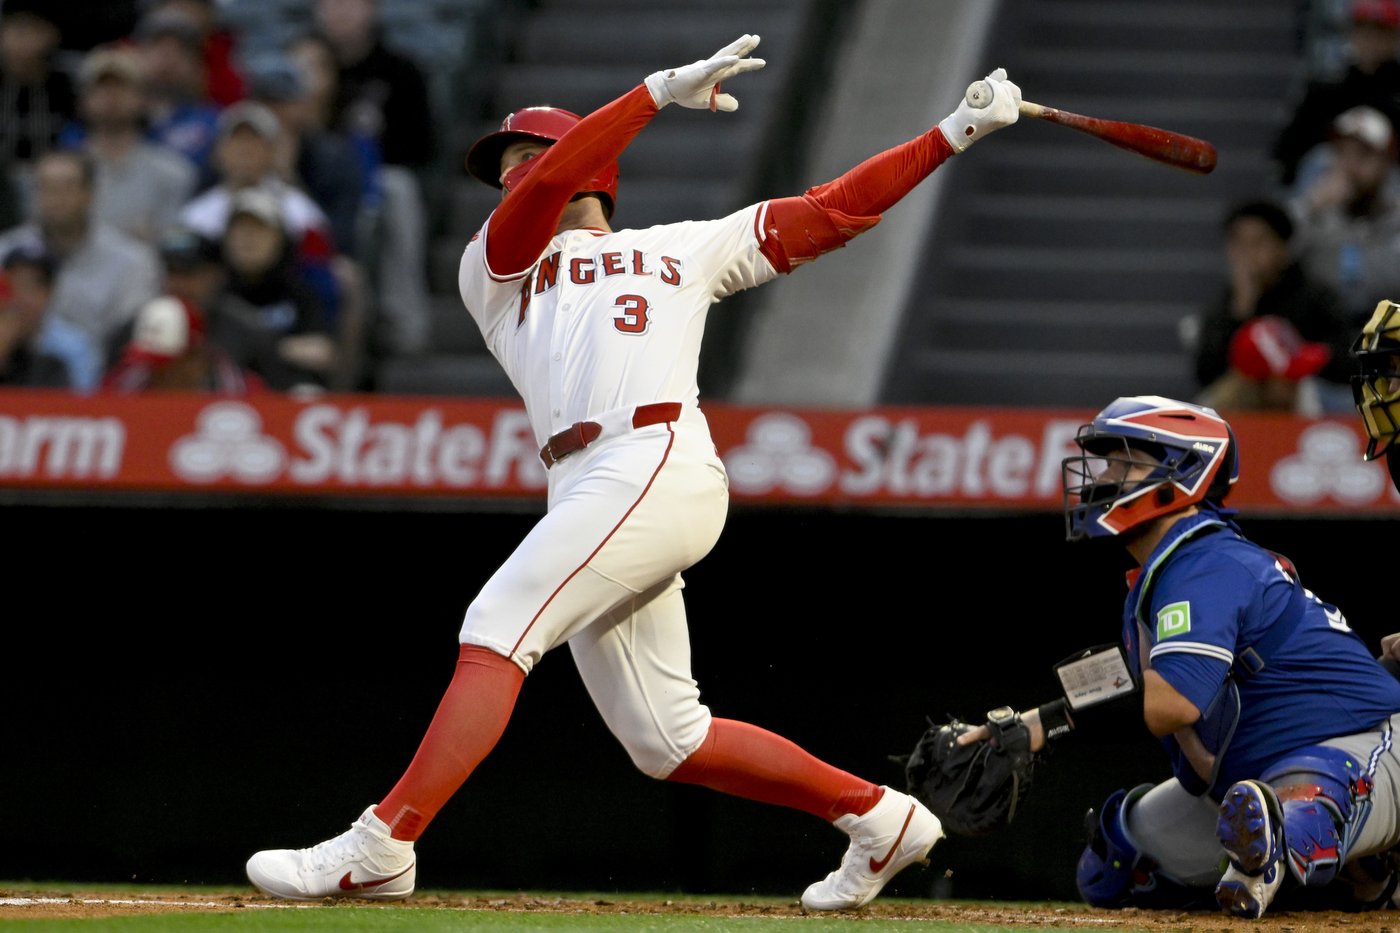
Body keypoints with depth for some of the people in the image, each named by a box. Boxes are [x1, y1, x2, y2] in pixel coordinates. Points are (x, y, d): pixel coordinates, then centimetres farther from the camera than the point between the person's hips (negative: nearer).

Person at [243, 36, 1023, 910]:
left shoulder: (687, 249, 24)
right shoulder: (495, 271, 27)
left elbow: (831, 213, 21)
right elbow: (546, 190, 8)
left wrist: (954, 135, 15)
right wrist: (662, 91, 3)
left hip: (661, 465, -5)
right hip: (590, 494, 5)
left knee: (496, 629, -19)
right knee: (666, 741, 1)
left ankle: (382, 846, -26)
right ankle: (881, 818, 12)